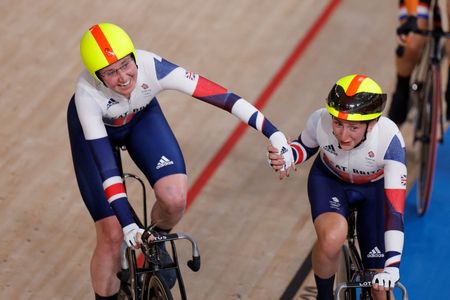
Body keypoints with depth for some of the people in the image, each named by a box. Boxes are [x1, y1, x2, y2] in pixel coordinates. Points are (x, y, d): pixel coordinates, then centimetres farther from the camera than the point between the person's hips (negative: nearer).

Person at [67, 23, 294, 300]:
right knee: (112, 236, -9)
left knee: (175, 198, -21)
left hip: (141, 116, 2)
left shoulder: (153, 67, -36)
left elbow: (222, 96, -36)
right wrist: (127, 223, -43)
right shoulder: (88, 94, -39)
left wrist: (274, 133, -38)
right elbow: (105, 163, -39)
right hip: (94, 128, -2)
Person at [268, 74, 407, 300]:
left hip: (375, 188, 0)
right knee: (331, 237, -33)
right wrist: (286, 157, -31)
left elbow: (394, 207, -41)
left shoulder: (389, 140, -38)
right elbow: (305, 146, -7)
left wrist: (392, 265, -49)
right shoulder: (320, 121, -32)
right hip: (329, 179, 0)